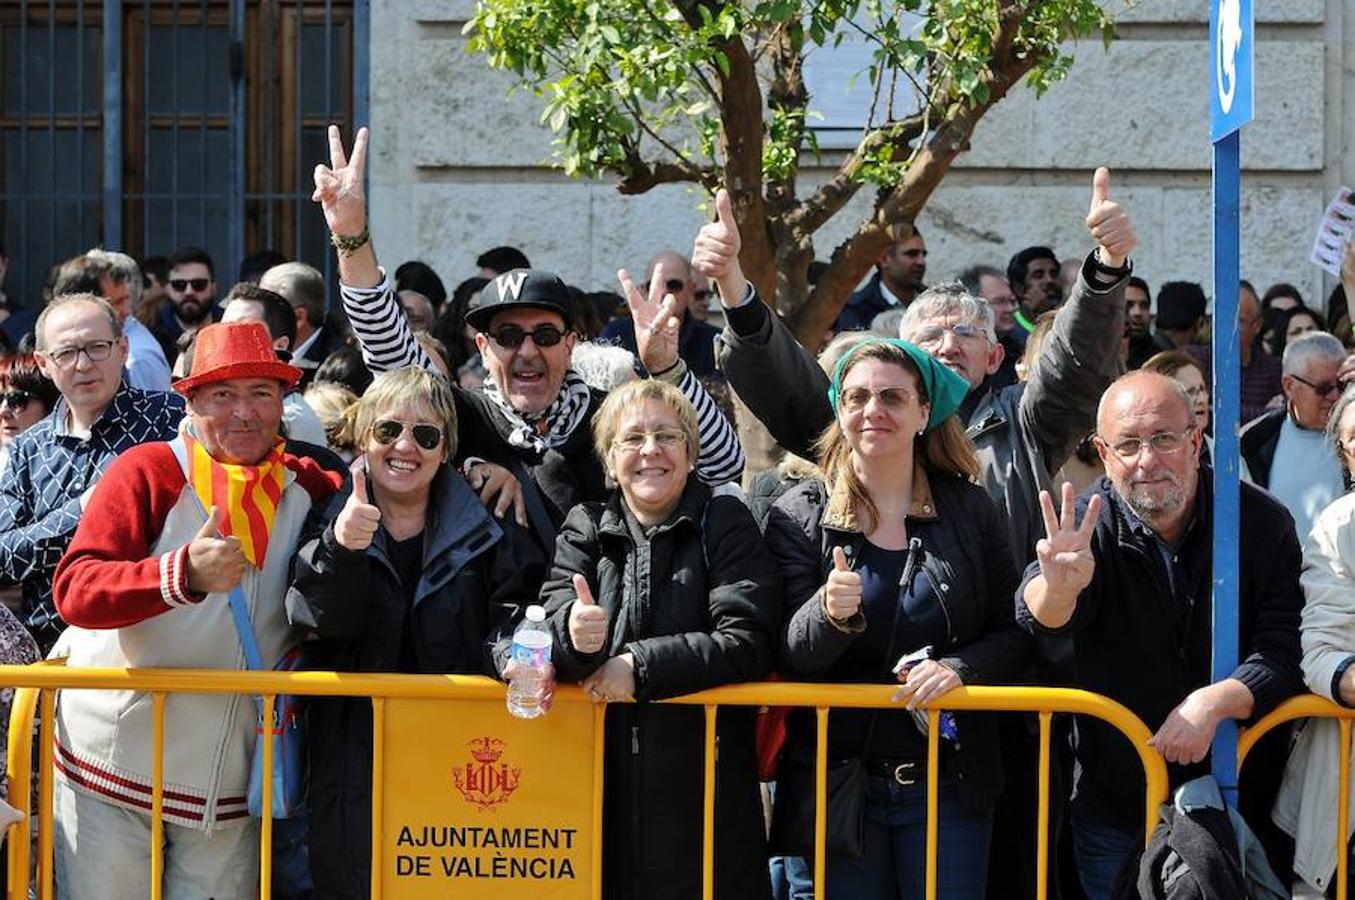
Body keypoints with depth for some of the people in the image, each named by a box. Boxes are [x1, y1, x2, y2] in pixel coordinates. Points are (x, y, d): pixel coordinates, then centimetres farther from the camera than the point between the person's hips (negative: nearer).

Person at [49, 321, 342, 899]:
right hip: (116, 761, -3)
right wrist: (184, 573, -34)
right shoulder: (147, 472, -9)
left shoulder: (307, 489, 4)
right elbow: (74, 592, -18)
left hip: (230, 782, 3)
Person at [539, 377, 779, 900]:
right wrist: (574, 635, -26)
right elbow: (552, 619, -3)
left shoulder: (725, 525, 3)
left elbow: (749, 643, -9)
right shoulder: (585, 527, 11)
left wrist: (640, 665, -15)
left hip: (704, 783, -2)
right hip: (601, 781, 2)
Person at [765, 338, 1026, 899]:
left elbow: (1013, 634, 5)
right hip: (835, 783, -1)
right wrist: (831, 615, -27)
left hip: (949, 783, 1)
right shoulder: (799, 516, 0)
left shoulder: (970, 510, 4)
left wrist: (961, 667, -16)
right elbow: (789, 660, -6)